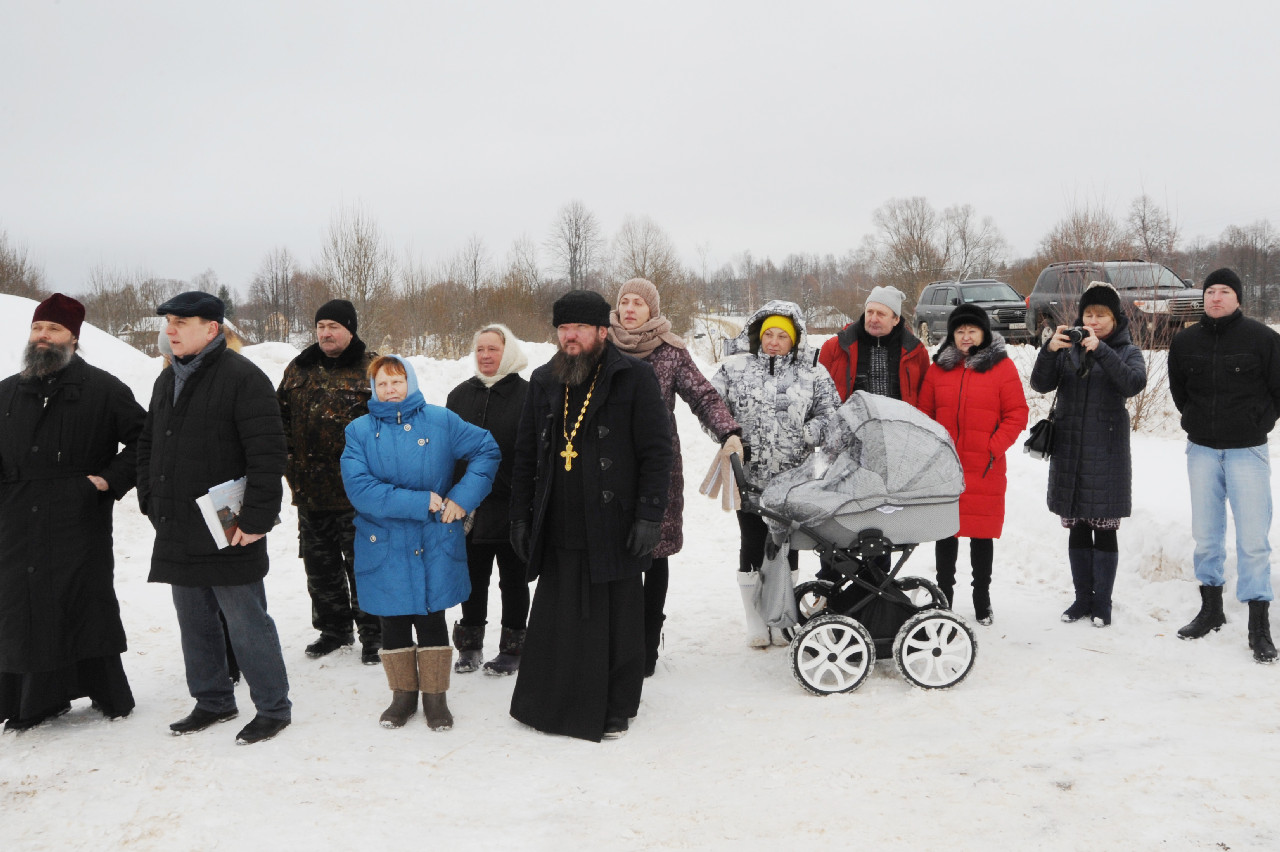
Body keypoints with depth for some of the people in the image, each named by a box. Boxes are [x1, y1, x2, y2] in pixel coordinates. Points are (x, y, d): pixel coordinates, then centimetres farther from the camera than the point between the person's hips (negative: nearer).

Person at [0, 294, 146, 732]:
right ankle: (36, 700, 18)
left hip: (80, 526, -4)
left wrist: (112, 479, -7)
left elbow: (144, 440, 2)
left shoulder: (103, 389, 1)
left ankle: (109, 695, 13)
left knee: (88, 608, 0)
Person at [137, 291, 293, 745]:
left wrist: (256, 519, -20)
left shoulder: (243, 377, -14)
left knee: (246, 623, 0)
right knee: (195, 622, 17)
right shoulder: (168, 379, 13)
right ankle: (213, 700, 32)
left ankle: (273, 708, 13)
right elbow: (147, 446, 23)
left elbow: (268, 454, -19)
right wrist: (151, 501, 13)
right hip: (178, 533, 8)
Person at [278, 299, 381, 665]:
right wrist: (288, 460, 9)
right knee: (320, 564, 14)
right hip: (310, 490, 6)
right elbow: (281, 417, 20)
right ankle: (333, 628, 30)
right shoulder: (298, 369, 11)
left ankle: (372, 634, 15)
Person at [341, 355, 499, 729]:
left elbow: (487, 449, 4)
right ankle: (403, 695, 29)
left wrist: (462, 498, -7)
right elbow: (359, 489, -15)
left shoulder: (441, 421, -1)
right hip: (384, 548, 1)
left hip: (434, 547, 0)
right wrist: (421, 502, -19)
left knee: (431, 620, 8)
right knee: (394, 624, 12)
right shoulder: (359, 431, -3)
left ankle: (435, 696, 22)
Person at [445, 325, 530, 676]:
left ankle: (513, 646, 20)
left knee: (513, 580, 8)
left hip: (511, 507, -4)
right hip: (468, 507, 4)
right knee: (473, 579, 12)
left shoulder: (526, 395, -6)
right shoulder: (460, 395, 9)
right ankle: (470, 645, 25)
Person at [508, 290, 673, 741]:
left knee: (615, 625, 6)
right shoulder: (543, 382, 12)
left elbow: (656, 452, -6)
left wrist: (649, 517, -12)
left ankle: (614, 711, 23)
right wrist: (521, 516, 12)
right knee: (556, 623, 9)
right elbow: (525, 455, 17)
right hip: (559, 531, 4)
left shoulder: (634, 378, -4)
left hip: (614, 530, -4)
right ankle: (556, 706, 25)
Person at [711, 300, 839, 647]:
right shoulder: (736, 367, 3)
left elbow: (831, 415, 5)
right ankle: (755, 620, 17)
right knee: (752, 544, 4)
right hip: (749, 476, -1)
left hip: (793, 478, 1)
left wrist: (803, 437, -10)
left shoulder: (812, 374, 5)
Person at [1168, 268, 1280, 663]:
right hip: (1201, 450, 4)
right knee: (1205, 535, 11)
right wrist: (1197, 421, 12)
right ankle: (1211, 609, 25)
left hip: (1247, 451, -3)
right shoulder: (1185, 341, 4)